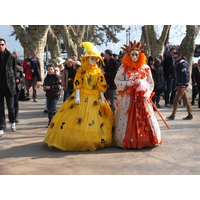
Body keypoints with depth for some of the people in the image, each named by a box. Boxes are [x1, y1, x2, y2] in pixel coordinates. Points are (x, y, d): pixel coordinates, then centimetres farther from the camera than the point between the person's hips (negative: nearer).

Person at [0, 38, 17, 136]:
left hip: (9, 85, -1)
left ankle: (12, 122, 32)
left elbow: (14, 71, 5)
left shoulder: (11, 57, 1)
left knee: (11, 106, 6)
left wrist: (14, 83, 1)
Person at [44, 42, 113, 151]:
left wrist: (102, 99, 1)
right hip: (82, 97, -2)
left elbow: (101, 87, 5)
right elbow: (78, 85, -4)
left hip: (95, 98, 2)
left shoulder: (98, 72, 6)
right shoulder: (81, 71, 0)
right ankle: (76, 141, 7)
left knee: (94, 120, 3)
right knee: (78, 119, -4)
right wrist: (77, 97, -13)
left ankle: (94, 142, 15)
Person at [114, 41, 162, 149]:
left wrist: (146, 92, -6)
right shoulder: (124, 68, 2)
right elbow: (117, 81, 0)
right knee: (128, 119, -1)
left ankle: (145, 139, 11)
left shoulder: (145, 68, 7)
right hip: (128, 98, -1)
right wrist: (131, 83, -11)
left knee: (144, 118, 0)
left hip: (142, 98, 2)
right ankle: (127, 140, 9)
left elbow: (151, 83, 11)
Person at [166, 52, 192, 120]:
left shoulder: (182, 64, -13)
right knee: (185, 100, 11)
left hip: (182, 85, -10)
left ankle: (173, 115, -5)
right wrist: (177, 85, 20)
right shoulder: (178, 64, 17)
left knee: (176, 100, -9)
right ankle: (190, 115, 16)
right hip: (179, 85, 10)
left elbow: (185, 76, -20)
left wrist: (183, 86, -24)